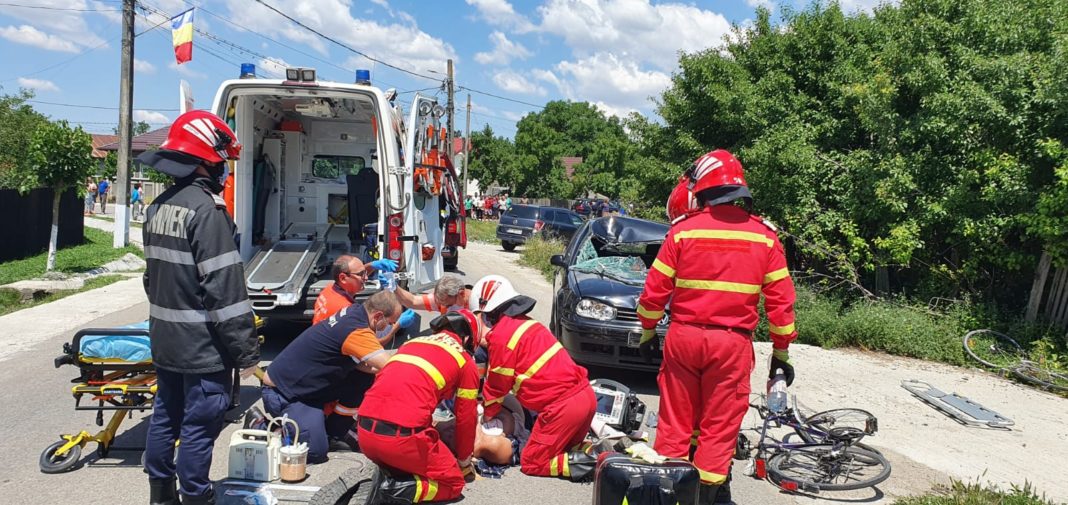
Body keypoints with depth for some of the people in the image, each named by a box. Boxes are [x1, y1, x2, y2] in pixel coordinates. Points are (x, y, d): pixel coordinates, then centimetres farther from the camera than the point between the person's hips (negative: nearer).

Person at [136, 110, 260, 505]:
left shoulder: (160, 206, 9)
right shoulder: (206, 210, -20)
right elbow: (224, 288, -23)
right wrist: (246, 350, -20)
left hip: (164, 341, 9)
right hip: (202, 347, -9)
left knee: (166, 415, 20)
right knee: (199, 426, 2)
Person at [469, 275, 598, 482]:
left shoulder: (500, 335, -9)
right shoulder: (525, 323, 18)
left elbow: (498, 385, 3)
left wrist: (487, 414, 20)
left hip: (563, 406, -9)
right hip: (586, 394, 9)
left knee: (531, 463, 8)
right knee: (566, 448, 28)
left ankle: (584, 464, -9)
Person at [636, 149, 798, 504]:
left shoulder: (683, 230, -3)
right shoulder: (764, 235, 1)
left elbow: (655, 291, -1)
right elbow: (781, 301, 2)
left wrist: (647, 332, 14)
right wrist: (781, 351, 12)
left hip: (683, 337, 0)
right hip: (732, 343, 0)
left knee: (675, 421, 12)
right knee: (719, 427, 9)